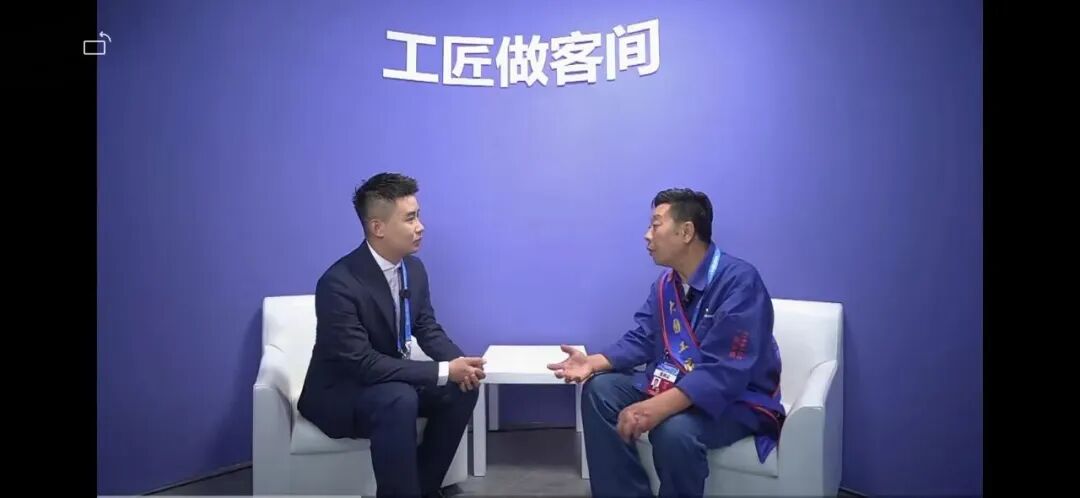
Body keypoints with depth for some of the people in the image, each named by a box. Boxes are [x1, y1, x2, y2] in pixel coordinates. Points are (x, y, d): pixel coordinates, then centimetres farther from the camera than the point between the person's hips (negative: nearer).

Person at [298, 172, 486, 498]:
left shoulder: (414, 268, -4)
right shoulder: (339, 284, -28)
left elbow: (427, 329, 4)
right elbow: (363, 363, -31)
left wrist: (459, 362, -18)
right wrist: (444, 371, -30)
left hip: (392, 379, 8)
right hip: (339, 392, -7)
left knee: (462, 388, -11)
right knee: (399, 400, -35)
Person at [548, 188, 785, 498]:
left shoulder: (739, 281, -24)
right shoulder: (666, 283, 5)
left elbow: (723, 373, -32)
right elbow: (642, 339, 7)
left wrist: (657, 408, -43)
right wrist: (594, 362, -12)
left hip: (737, 399, -8)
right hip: (674, 382, 8)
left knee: (674, 429, -36)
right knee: (600, 389, -6)